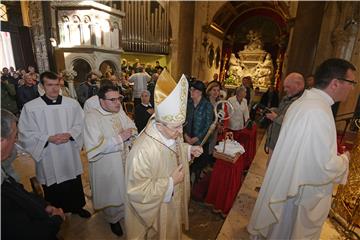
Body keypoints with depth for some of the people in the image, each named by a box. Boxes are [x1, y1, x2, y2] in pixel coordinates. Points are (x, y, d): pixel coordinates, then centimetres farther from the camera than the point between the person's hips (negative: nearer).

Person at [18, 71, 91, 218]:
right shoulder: (30, 107, -9)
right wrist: (49, 138, -19)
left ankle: (77, 207, 43)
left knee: (74, 185, 18)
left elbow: (80, 124, 1)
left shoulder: (72, 103, -4)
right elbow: (26, 133, -6)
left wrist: (69, 134, -17)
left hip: (70, 154, 2)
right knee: (53, 189, 15)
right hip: (48, 158, -1)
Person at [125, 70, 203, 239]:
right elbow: (138, 191, -31)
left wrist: (189, 149, -9)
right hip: (155, 209, -6)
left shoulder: (170, 133, -15)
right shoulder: (142, 152, -39)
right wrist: (170, 182, -29)